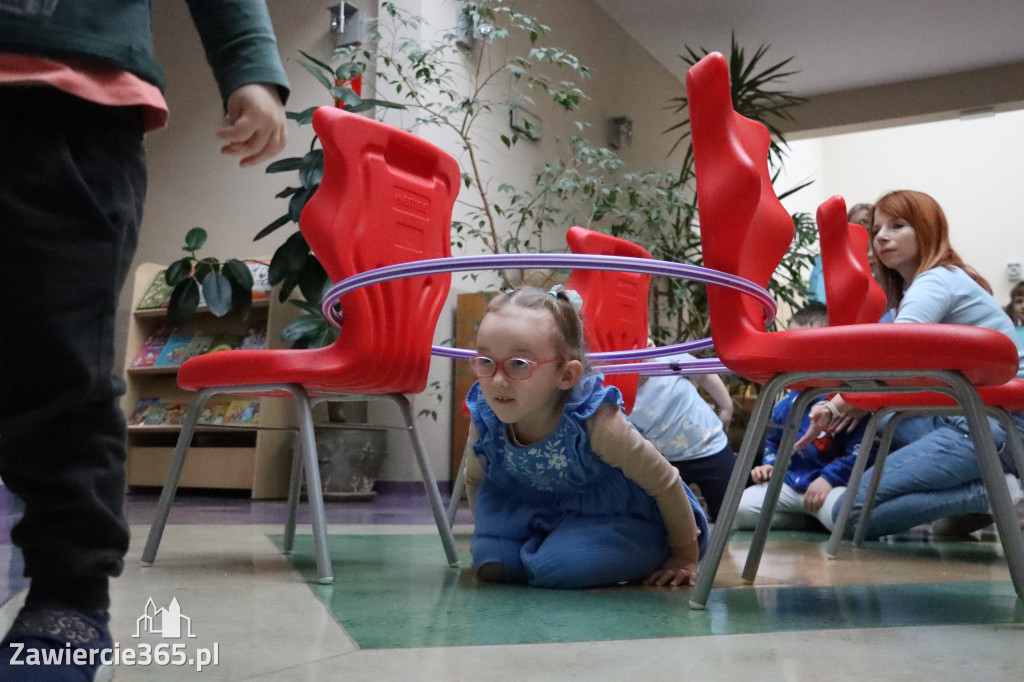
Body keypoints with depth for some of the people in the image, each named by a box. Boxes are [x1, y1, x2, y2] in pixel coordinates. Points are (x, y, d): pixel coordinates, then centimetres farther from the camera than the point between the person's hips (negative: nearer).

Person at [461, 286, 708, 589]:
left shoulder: (595, 421, -33)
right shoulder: (485, 420, -20)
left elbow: (665, 483, -20)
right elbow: (474, 480, 3)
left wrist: (685, 558, -9)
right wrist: (490, 539, 10)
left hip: (620, 522, -4)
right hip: (547, 519, 4)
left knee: (557, 566, -30)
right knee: (492, 563, -20)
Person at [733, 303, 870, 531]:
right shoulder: (786, 404, 13)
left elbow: (859, 449, -15)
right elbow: (772, 441, 30)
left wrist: (828, 478, -20)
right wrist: (769, 465, 11)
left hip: (831, 485, -6)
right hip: (789, 484, 7)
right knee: (741, 507, -10)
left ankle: (815, 517, -3)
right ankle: (808, 520, 0)